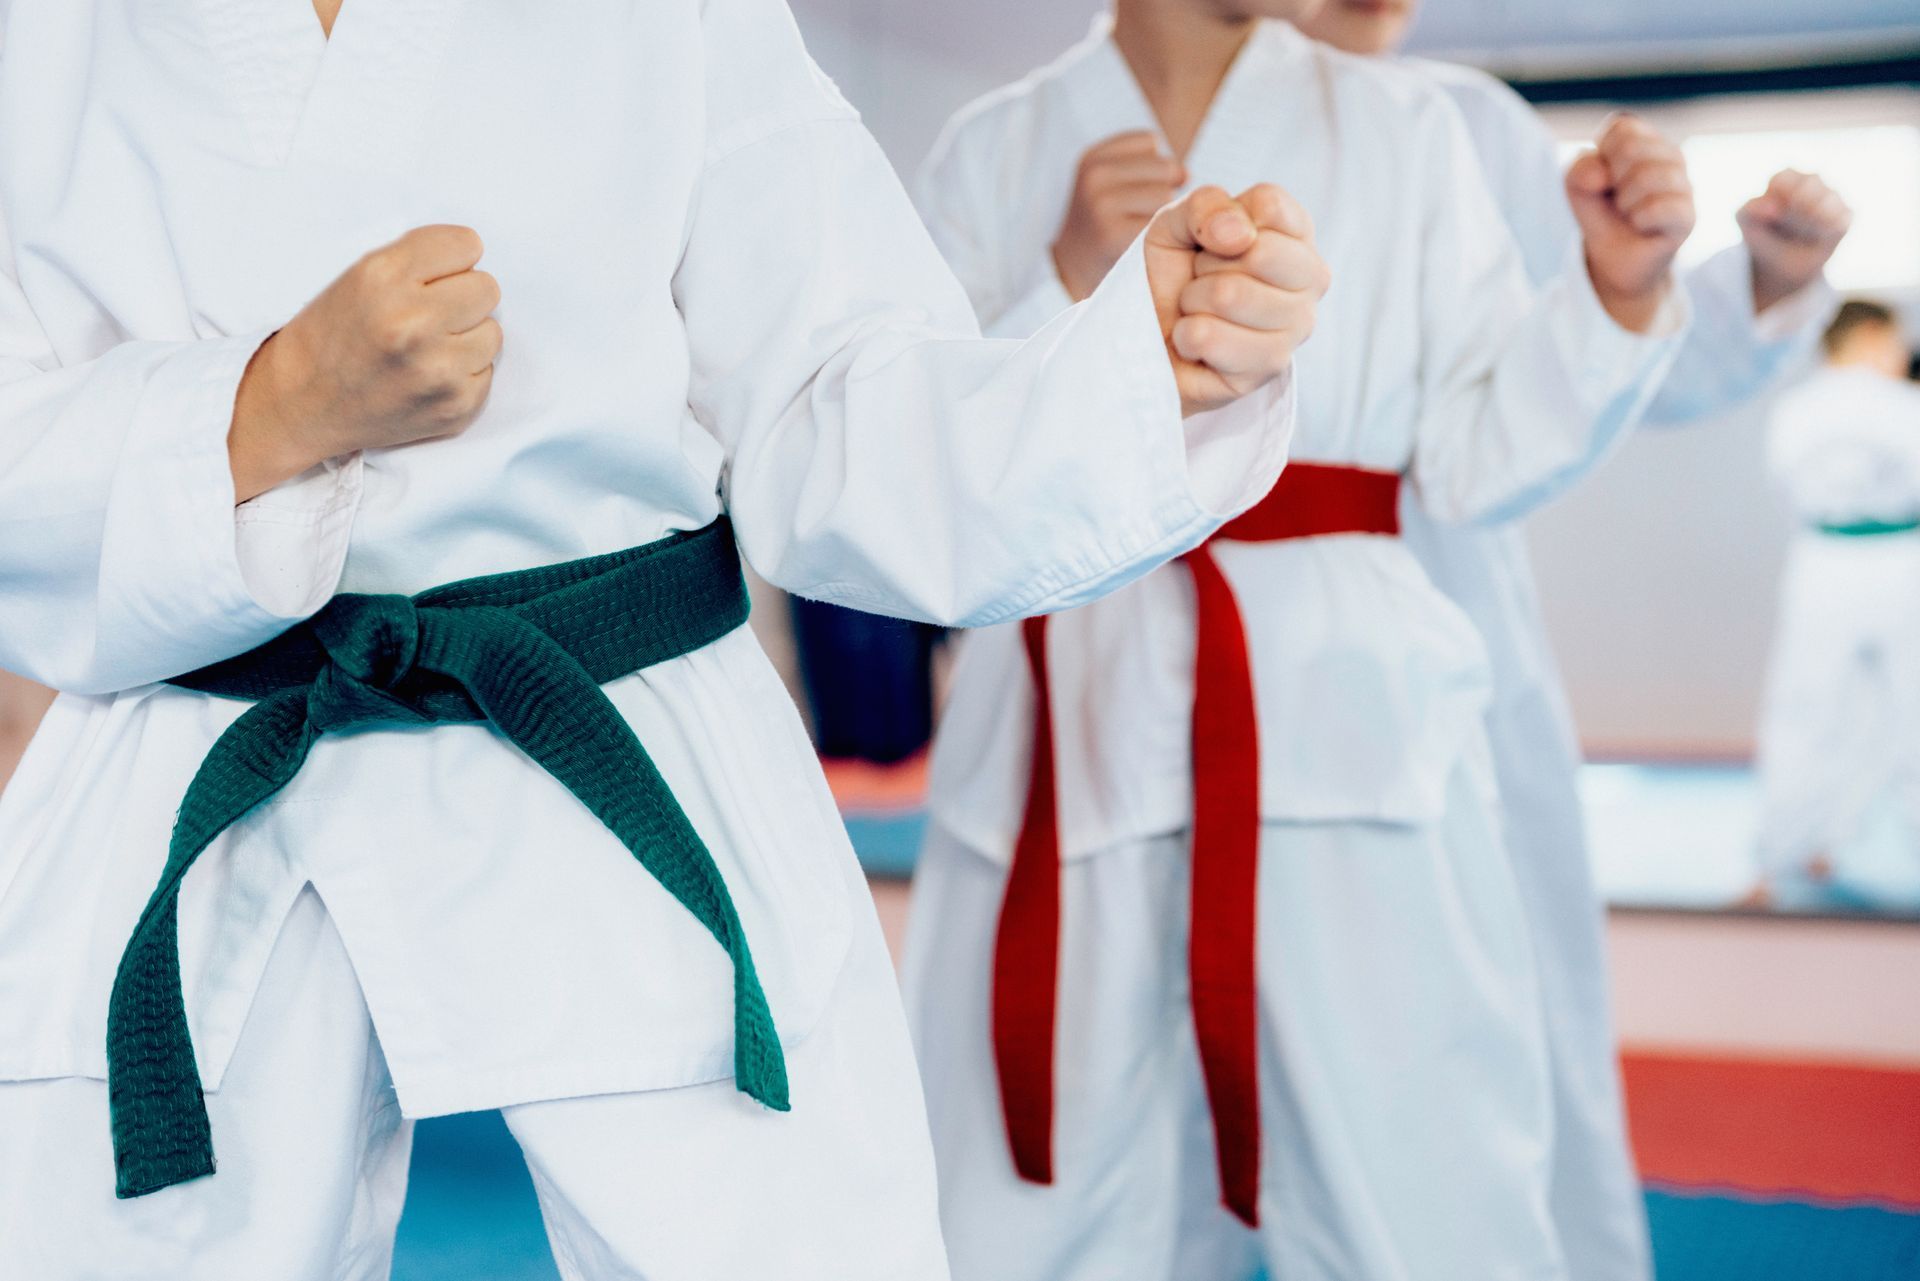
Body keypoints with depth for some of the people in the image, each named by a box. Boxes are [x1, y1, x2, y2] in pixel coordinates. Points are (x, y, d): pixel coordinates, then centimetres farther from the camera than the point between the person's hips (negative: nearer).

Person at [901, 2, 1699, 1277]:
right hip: (1072, 739, 1)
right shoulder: (993, 152, 7)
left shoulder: (1402, 129, 8)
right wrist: (1067, 282, -10)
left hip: (1339, 721, 0)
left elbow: (1478, 455, 6)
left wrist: (1620, 288, -8)